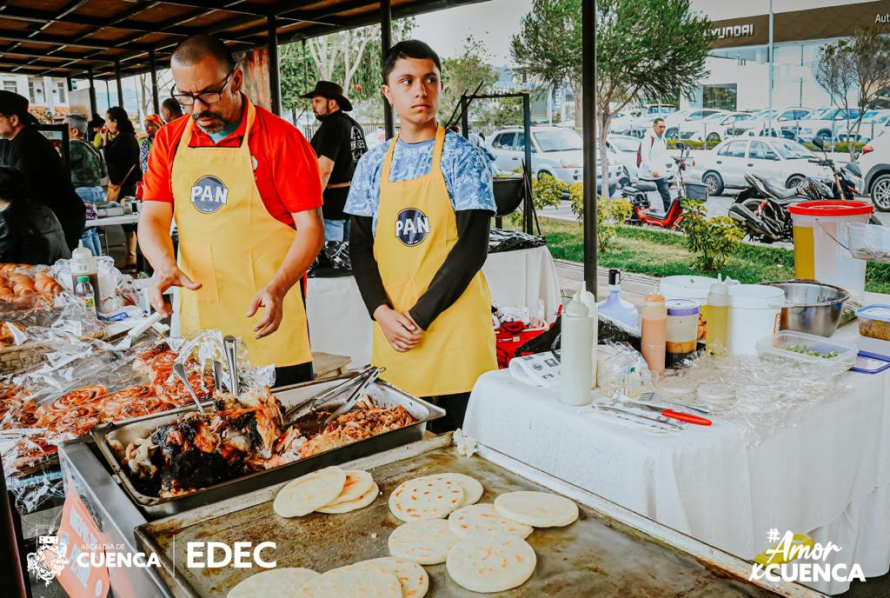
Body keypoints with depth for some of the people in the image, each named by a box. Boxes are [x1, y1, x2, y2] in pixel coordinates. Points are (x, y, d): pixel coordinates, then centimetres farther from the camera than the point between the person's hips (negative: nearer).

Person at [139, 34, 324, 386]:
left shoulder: (280, 138, -8)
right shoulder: (169, 141, 7)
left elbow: (311, 228, -11)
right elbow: (153, 217, 4)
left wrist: (277, 288, -25)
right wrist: (165, 266, -17)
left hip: (267, 318, -4)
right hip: (197, 317, 4)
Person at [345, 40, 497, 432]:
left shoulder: (463, 157, -3)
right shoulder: (373, 164, 8)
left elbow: (472, 246, -10)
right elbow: (360, 246, 7)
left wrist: (421, 315, -14)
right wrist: (382, 312, -8)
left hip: (454, 326, -3)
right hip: (392, 329, 4)